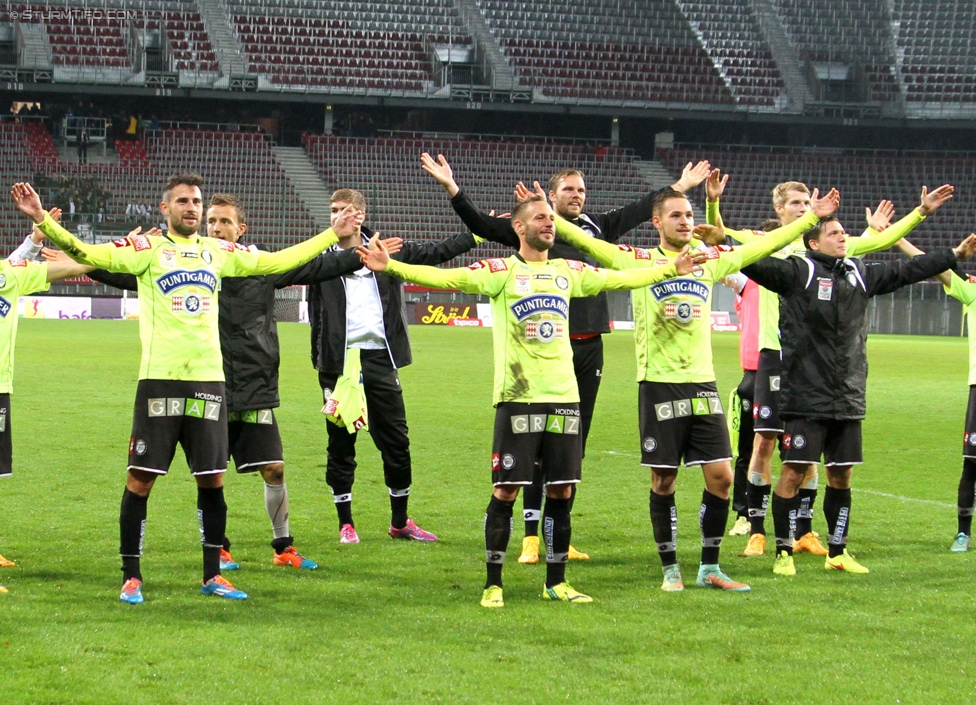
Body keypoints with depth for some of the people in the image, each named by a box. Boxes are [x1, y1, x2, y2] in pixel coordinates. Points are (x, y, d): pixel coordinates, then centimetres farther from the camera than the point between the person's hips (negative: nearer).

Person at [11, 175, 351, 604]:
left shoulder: (218, 252, 14)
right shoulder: (147, 248, 1)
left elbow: (276, 261, 24)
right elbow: (90, 254, -11)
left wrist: (332, 235, 27)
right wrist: (41, 220, -25)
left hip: (209, 378, 4)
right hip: (159, 377, -4)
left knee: (212, 478, 6)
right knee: (141, 478, -3)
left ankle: (212, 575, 17)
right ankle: (131, 577, 6)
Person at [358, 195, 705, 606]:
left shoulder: (568, 272, 13)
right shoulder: (502, 272, -3)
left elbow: (621, 278, 26)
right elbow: (447, 277, -14)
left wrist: (672, 269, 30)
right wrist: (391, 267, -27)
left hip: (564, 397, 5)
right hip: (518, 398, -5)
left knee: (561, 491, 7)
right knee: (506, 490, -3)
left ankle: (556, 582, 18)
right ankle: (493, 584, 6)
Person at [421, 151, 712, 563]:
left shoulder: (597, 227, 13)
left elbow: (640, 211, 28)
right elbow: (480, 224, -8)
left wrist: (681, 187, 36)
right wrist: (451, 188, -20)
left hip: (589, 346, 5)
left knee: (575, 442, 8)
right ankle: (531, 537, 0)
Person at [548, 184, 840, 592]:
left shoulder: (709, 262, 11)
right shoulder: (639, 262, 0)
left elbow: (763, 246, 17)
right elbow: (586, 243, -7)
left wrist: (811, 217, 18)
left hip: (703, 383, 4)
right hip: (659, 385, -4)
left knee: (721, 476, -1)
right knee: (663, 480, 2)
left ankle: (709, 568, 12)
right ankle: (670, 569, 13)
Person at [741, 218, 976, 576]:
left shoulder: (859, 275, 13)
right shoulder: (798, 271, -5)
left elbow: (905, 271, 23)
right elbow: (757, 265, -18)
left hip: (848, 398, 6)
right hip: (805, 396, -6)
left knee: (841, 475, 12)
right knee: (794, 472, -6)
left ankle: (837, 552, 24)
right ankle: (784, 552, 4)